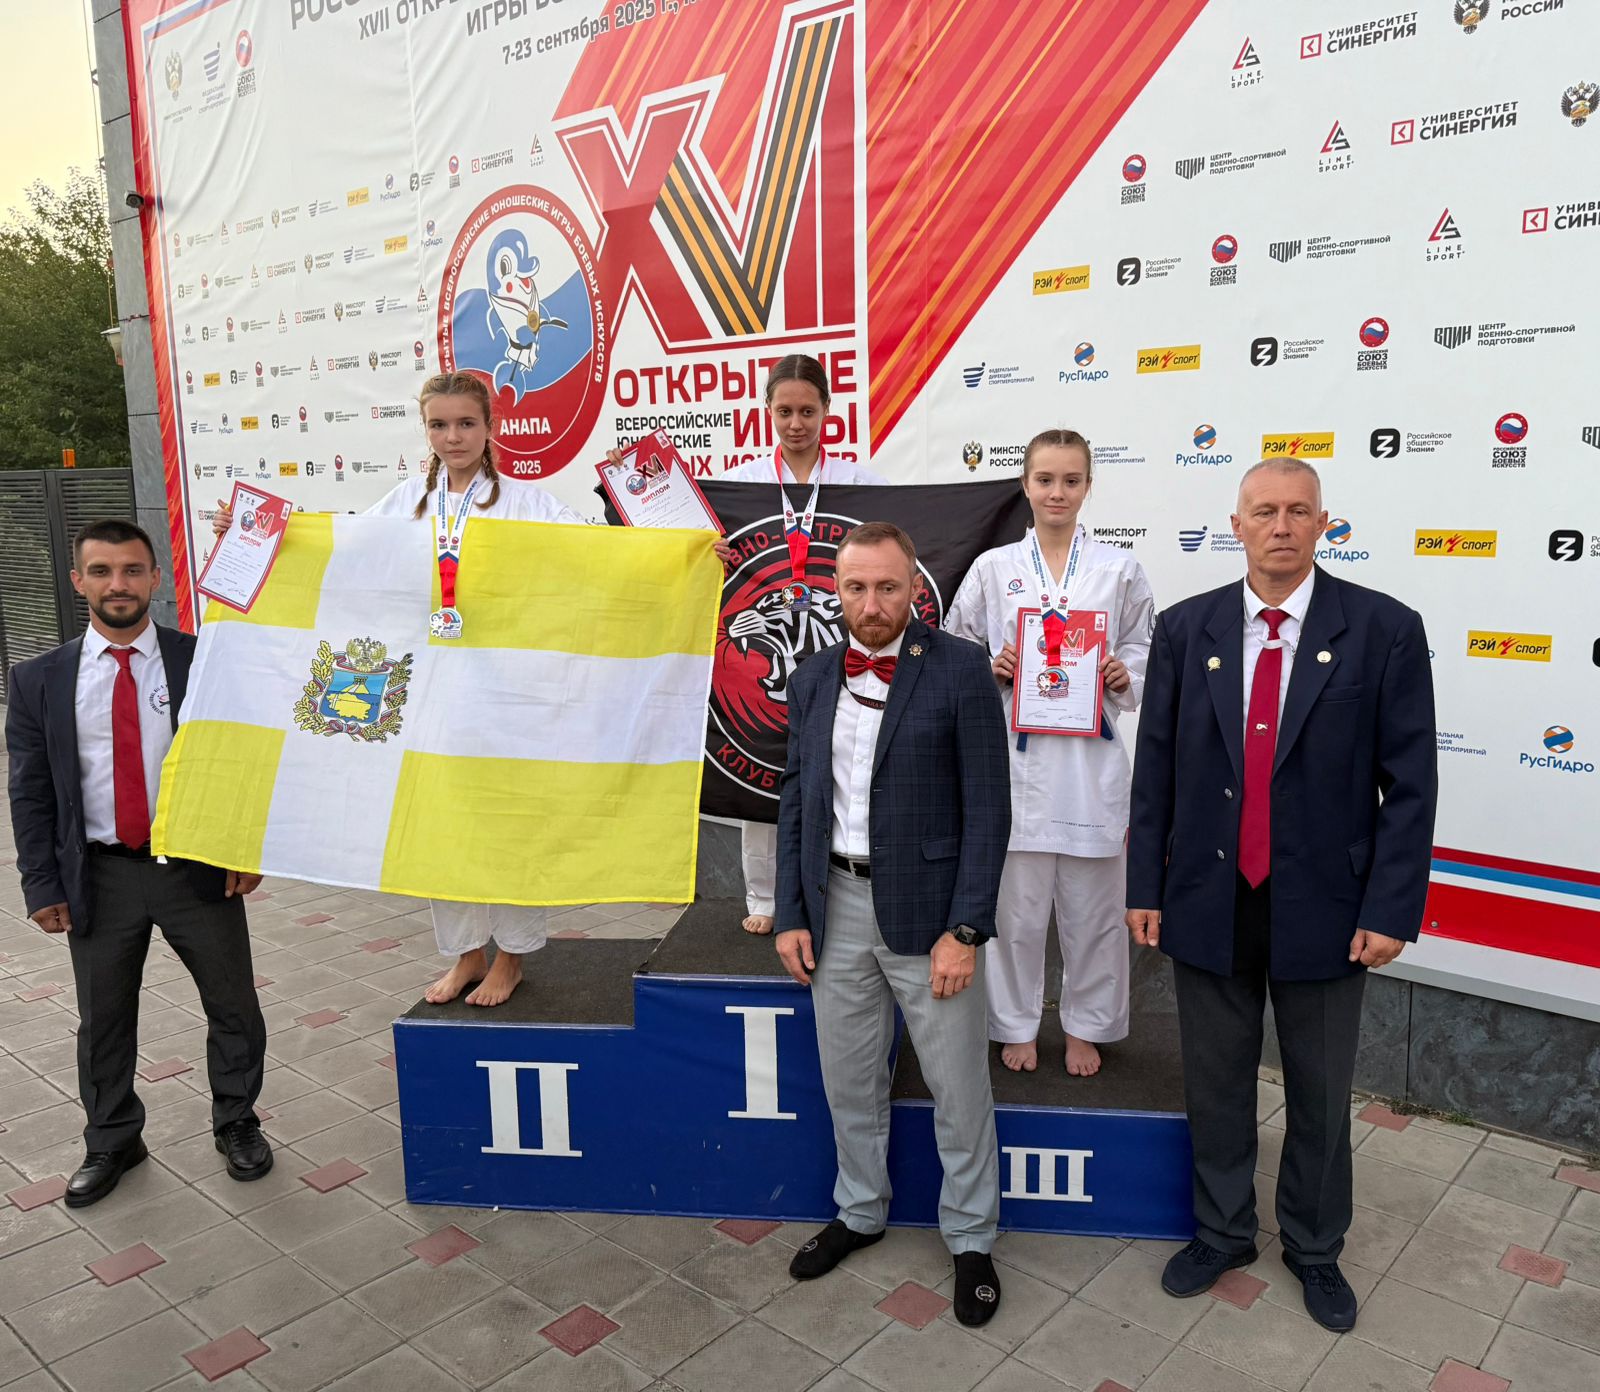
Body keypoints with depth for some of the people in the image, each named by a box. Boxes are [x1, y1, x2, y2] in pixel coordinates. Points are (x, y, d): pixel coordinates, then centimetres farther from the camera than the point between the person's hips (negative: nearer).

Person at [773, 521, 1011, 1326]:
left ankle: (970, 1238, 31)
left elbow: (988, 808, -11)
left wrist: (965, 930, -15)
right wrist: (790, 915, 5)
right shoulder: (812, 679, 5)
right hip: (836, 904, 4)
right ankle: (860, 1212, 41)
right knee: (849, 1081, 19)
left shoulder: (962, 670, -10)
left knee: (960, 1088, 10)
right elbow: (796, 801, 9)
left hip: (925, 908, -4)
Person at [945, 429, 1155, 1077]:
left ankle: (1086, 1026, 29)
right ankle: (1017, 1025, 27)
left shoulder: (1120, 569, 5)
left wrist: (1124, 677, -9)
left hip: (1091, 758, 1)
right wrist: (989, 669, -11)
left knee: (1093, 907, 9)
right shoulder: (992, 568, 4)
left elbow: (1146, 652, 11)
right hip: (1015, 760, 0)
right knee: (1016, 907, 7)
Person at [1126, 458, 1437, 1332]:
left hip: (1323, 908, -1)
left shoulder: (1384, 630, -7)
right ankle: (1221, 1233, 39)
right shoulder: (1185, 629, -1)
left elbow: (1409, 783, -6)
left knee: (1320, 1096, 16)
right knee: (1215, 1085, 17)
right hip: (1207, 903, 2)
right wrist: (1146, 885, 0)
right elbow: (1155, 768, 2)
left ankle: (1315, 1249, 39)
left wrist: (1392, 909, -10)